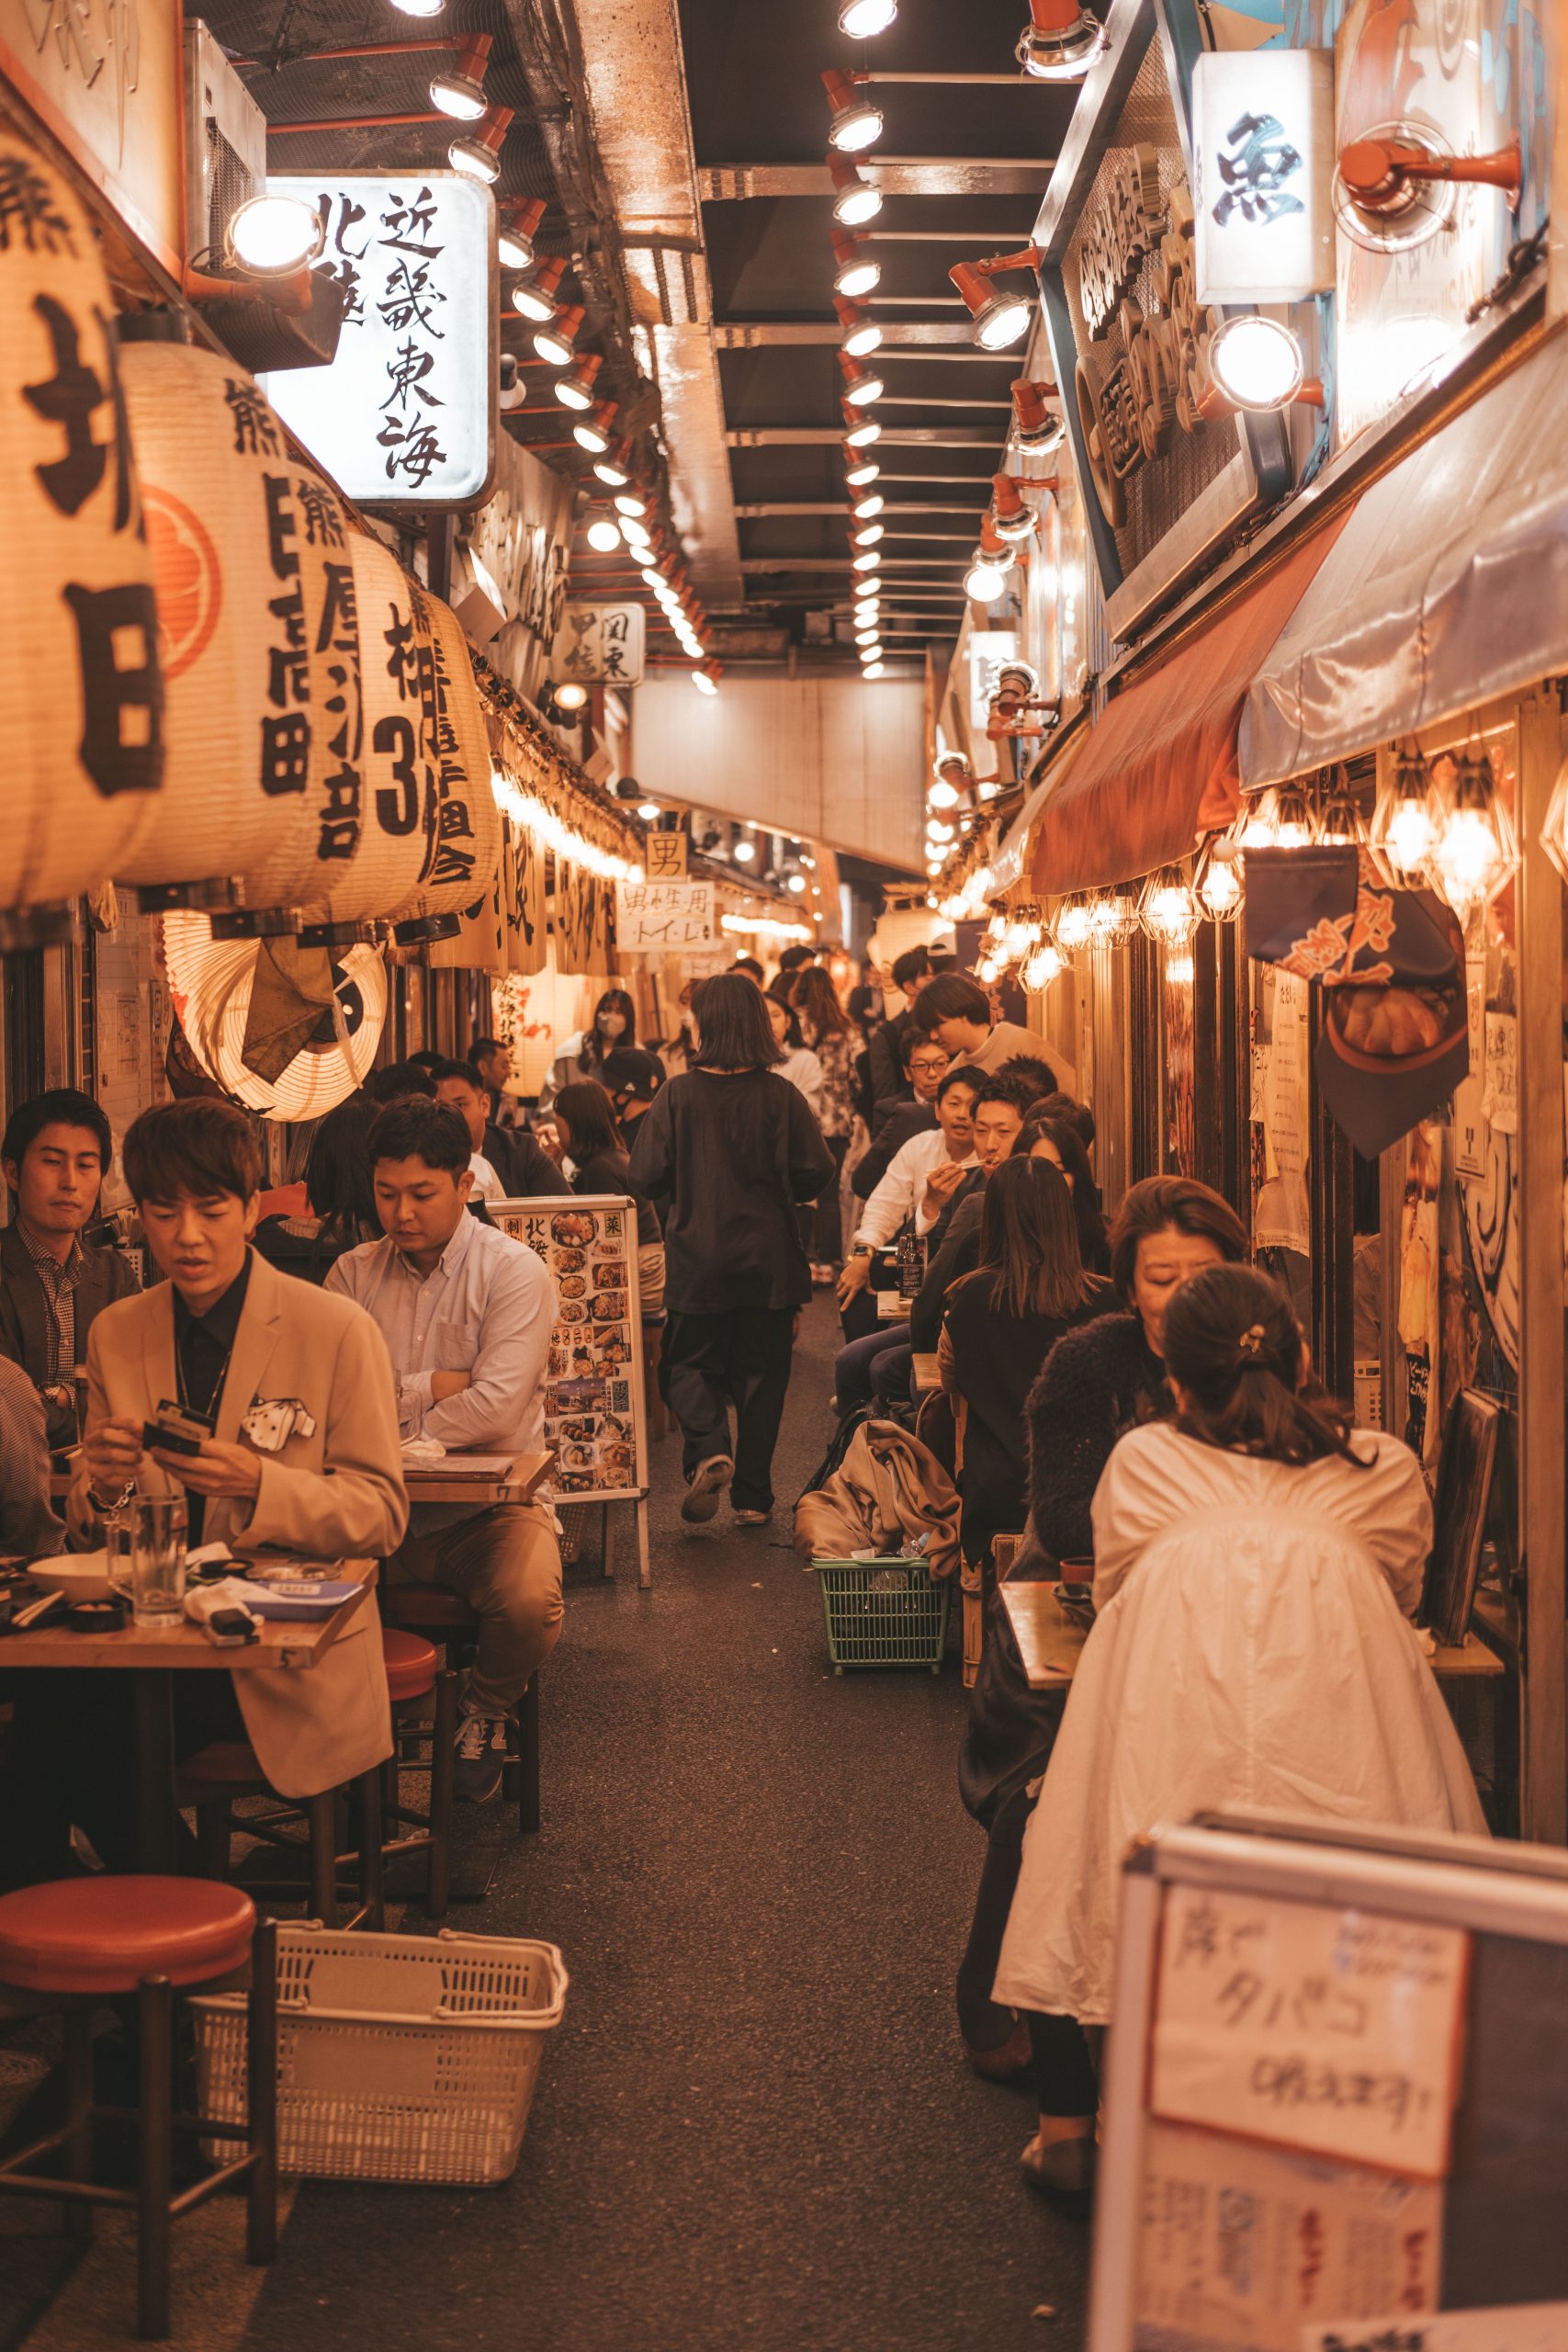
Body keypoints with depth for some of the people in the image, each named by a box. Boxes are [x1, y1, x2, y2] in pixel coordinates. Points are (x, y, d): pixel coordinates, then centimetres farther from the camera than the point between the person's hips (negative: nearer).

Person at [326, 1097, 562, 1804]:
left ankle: (484, 1710, 6)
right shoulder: (353, 1275, 9)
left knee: (529, 1604, -32)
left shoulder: (513, 1273, -4)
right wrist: (427, 1389, -8)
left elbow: (496, 1408, -17)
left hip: (491, 1503, -3)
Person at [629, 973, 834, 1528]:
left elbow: (647, 1175, -8)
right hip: (769, 1258, 1)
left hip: (697, 1258, -1)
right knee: (761, 1371, 11)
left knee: (691, 1363, 14)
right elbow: (816, 1173, -7)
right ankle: (752, 1496, 14)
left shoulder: (677, 1095, -10)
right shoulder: (781, 1096, -9)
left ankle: (708, 1449, -13)